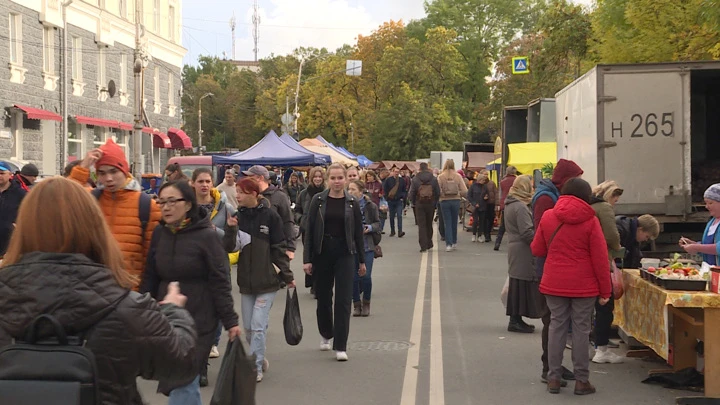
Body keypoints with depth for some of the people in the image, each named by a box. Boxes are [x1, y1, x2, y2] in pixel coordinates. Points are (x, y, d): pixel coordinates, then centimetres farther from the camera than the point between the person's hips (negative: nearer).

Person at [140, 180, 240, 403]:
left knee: (180, 382, -8)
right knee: (187, 381, 12)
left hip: (198, 320, -5)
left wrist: (230, 321, -11)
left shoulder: (206, 236, -12)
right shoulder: (159, 233, 3)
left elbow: (220, 282, -11)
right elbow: (150, 278, 9)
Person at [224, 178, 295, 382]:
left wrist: (287, 276, -3)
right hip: (246, 281, 5)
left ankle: (255, 368, -2)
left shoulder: (270, 216, -7)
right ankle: (260, 359, 29)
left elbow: (279, 248, -4)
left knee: (258, 326, -8)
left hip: (267, 280, -5)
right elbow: (230, 247, -1)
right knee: (248, 328, 10)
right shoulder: (238, 216, 4)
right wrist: (231, 230, -19)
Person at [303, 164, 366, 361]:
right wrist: (307, 259, -6)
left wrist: (362, 260, 8)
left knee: (343, 300, -6)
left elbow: (358, 232, 6)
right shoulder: (318, 200, -2)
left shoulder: (352, 202, 0)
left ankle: (340, 346, -4)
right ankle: (326, 335, 36)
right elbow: (309, 230, -1)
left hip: (344, 254, -1)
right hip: (322, 252, 1)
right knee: (323, 297, 12)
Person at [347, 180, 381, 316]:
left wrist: (370, 228, -13)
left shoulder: (370, 206, -2)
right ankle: (356, 304, 17)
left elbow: (377, 223, 6)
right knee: (353, 277, 1)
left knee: (366, 276, -4)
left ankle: (366, 303, 16)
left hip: (367, 245, -1)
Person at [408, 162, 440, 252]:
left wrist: (413, 203, 9)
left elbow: (411, 193, -5)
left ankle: (423, 246, -7)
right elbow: (438, 193, 0)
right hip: (431, 204, 2)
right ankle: (429, 244, 21)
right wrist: (435, 203, 11)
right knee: (429, 224, 15)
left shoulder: (415, 180, -5)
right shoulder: (434, 179, -1)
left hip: (419, 204, -2)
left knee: (421, 225, 0)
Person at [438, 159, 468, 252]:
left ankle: (448, 244, -4)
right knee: (454, 222, 16)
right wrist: (459, 195, 12)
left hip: (444, 201, -1)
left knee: (447, 223, 4)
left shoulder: (440, 177, -7)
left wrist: (441, 195, 5)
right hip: (456, 201, 2)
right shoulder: (458, 176, -3)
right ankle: (454, 242, 26)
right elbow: (464, 191, -6)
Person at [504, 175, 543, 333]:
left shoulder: (510, 204, 14)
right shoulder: (520, 207, -18)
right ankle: (516, 321, -2)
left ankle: (516, 320, 19)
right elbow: (527, 233, -21)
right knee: (522, 284, -5)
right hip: (523, 251, -10)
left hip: (515, 248, 10)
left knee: (517, 285, 13)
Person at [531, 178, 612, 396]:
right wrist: (605, 290, -2)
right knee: (581, 329, 4)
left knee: (557, 327, 10)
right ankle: (581, 380, 7)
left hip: (554, 284, 2)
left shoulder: (548, 217, 0)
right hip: (583, 285, -2)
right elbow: (600, 259, -7)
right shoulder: (590, 221, -7)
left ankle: (554, 378, 12)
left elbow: (537, 250, 8)